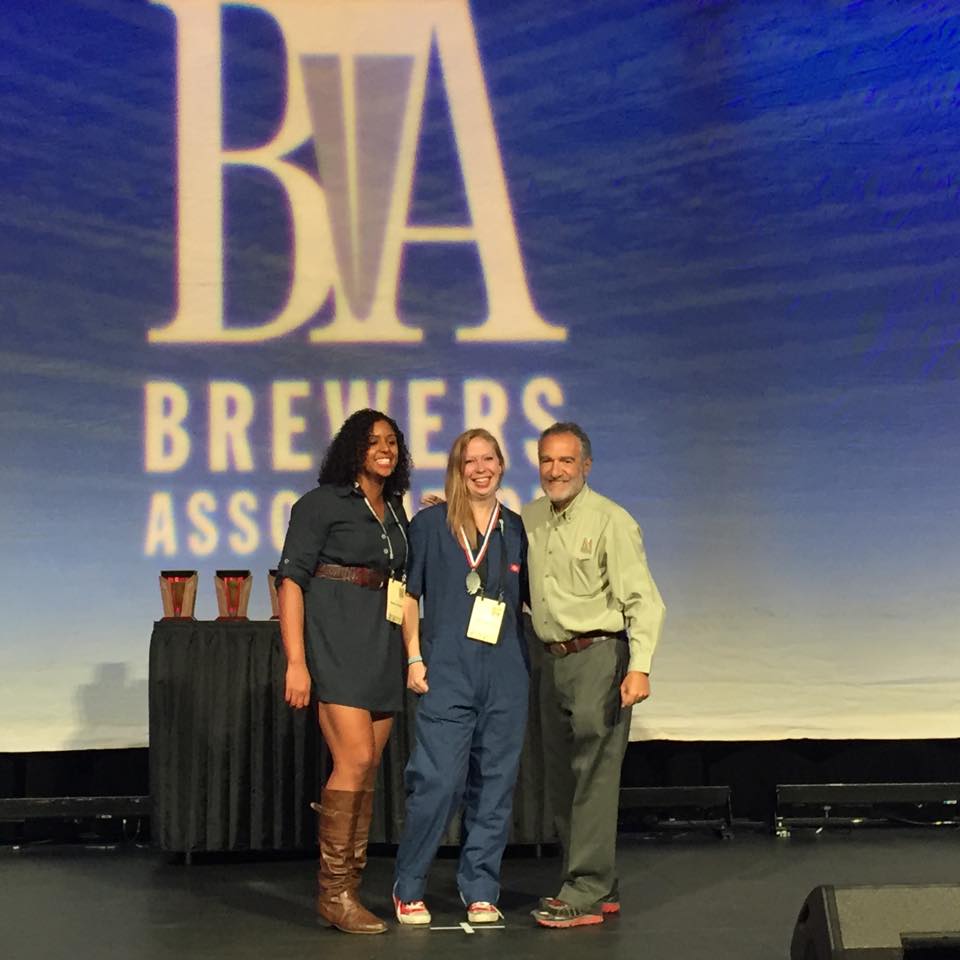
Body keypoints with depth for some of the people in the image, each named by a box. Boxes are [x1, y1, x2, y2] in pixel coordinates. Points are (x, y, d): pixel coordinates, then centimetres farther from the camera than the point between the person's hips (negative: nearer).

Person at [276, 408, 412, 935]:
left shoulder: (396, 511, 17)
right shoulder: (322, 502, -1)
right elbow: (291, 579, -7)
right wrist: (296, 661, -15)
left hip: (384, 645, 7)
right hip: (337, 639, -6)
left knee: (367, 771, 5)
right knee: (355, 760, -15)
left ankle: (347, 886, 12)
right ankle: (333, 892, -7)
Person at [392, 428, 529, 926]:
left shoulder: (517, 530, 11)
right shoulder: (431, 523, 3)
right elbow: (408, 593, 4)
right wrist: (414, 658, -3)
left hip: (506, 674, 3)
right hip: (447, 672, -3)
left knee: (494, 783, 6)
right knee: (437, 781, -8)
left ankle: (480, 891, 17)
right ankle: (408, 889, 8)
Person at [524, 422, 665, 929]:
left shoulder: (610, 520, -8)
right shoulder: (529, 519, 11)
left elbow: (642, 600, -12)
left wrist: (639, 666, -22)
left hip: (599, 657, -7)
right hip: (553, 659, 8)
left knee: (593, 776, -8)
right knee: (560, 779, 11)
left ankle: (585, 895, -5)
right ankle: (601, 888, 20)